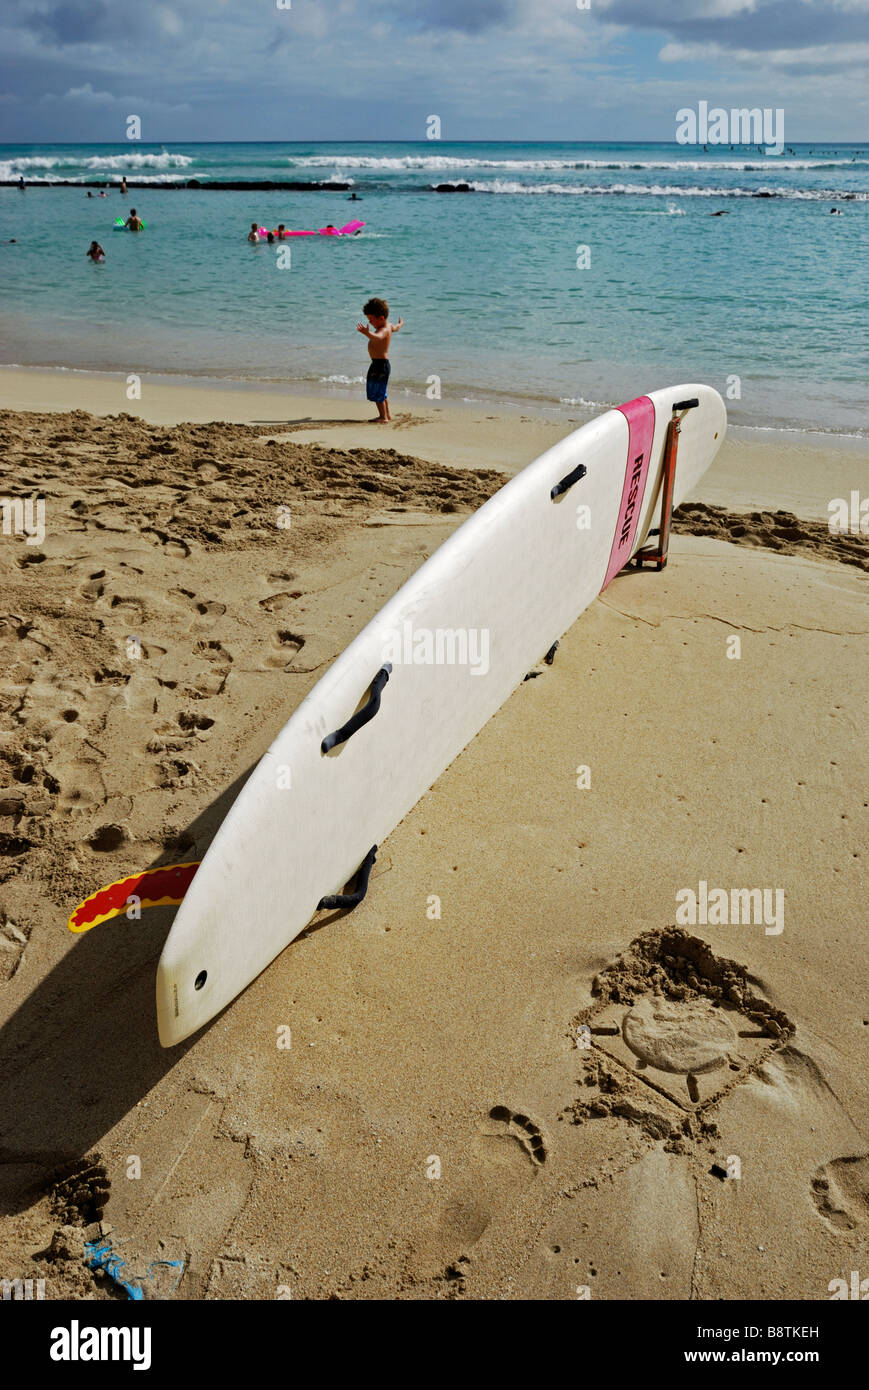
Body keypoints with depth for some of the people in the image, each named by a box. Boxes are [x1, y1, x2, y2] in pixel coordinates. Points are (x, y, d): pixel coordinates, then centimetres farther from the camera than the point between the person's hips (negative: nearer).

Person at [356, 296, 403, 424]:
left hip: (379, 364, -11)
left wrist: (367, 333, -63)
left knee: (377, 392, -7)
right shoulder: (388, 325, 9)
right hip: (382, 362, 11)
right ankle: (387, 414, 33)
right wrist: (400, 323, 56)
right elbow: (395, 328, 33)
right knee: (381, 391, 22)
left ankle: (383, 417, -3)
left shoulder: (383, 330, -22)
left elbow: (377, 337, -46)